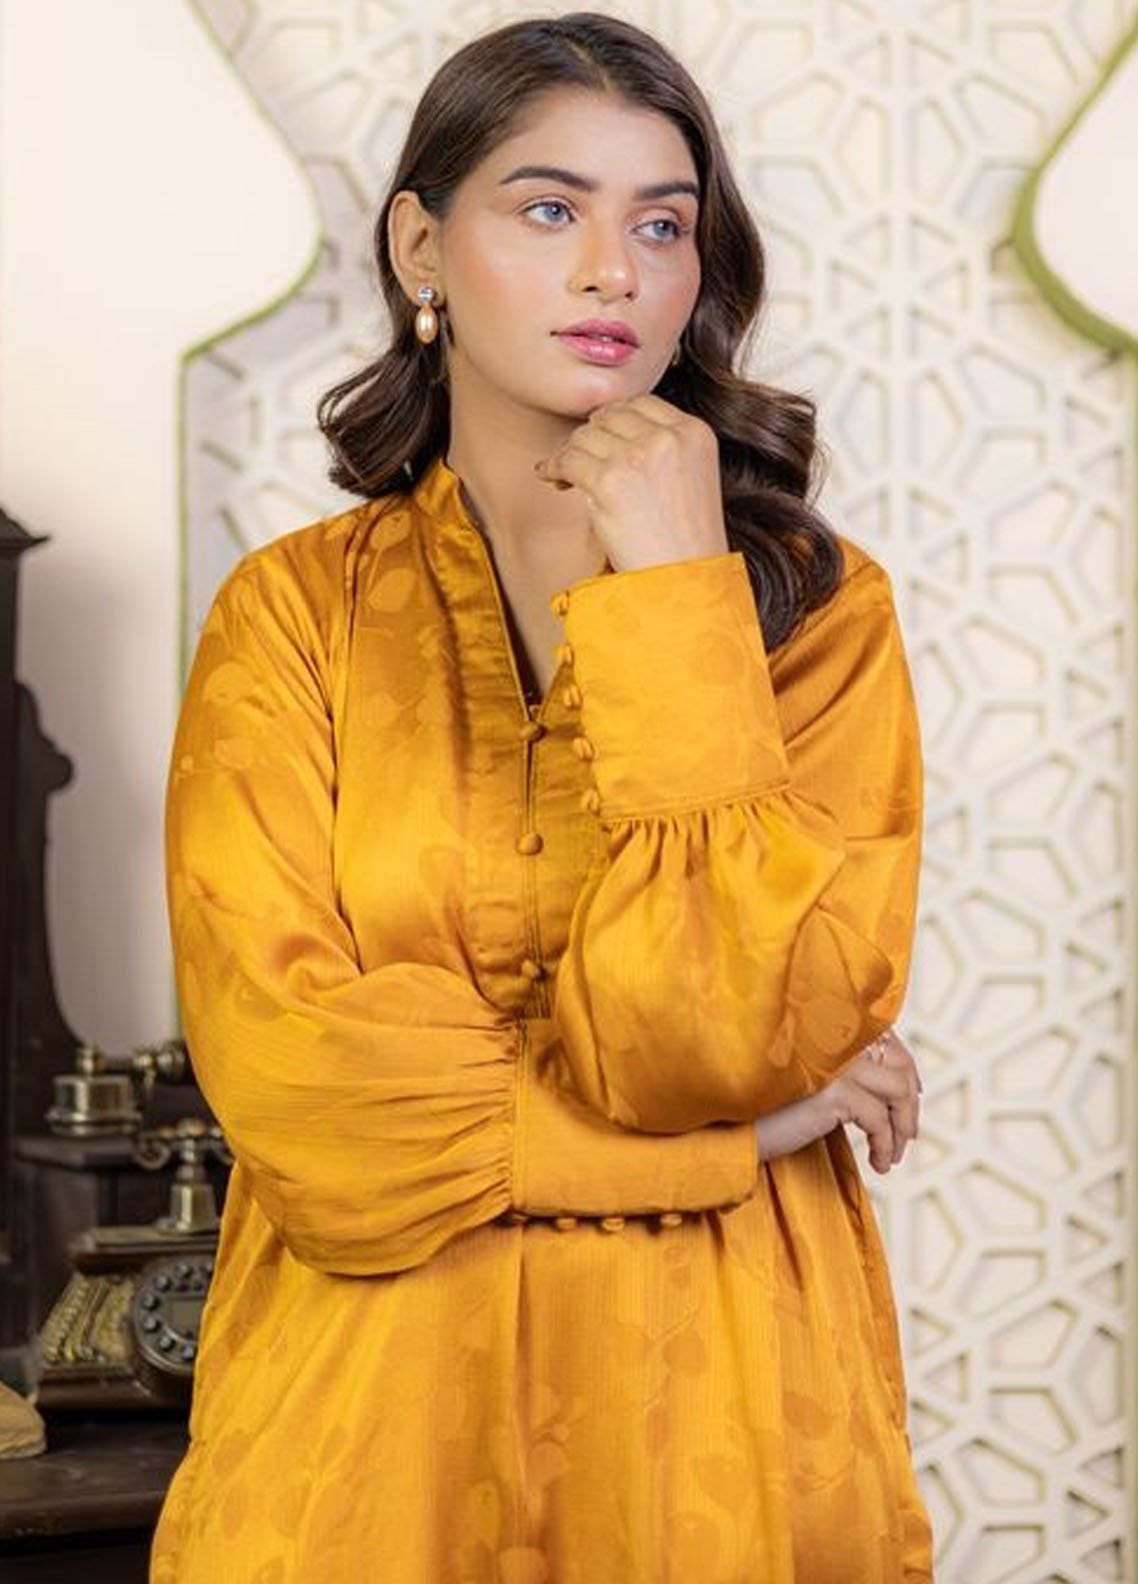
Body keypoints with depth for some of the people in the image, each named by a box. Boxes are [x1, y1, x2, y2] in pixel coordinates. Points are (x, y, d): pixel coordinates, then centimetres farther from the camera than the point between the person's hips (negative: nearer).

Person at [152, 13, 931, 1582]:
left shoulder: (818, 607, -3)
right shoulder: (294, 612, -2)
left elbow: (733, 1037, -16)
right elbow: (290, 1075, -12)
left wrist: (672, 599, -16)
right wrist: (723, 1139, -11)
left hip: (722, 1428, 0)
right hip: (370, 1413, 0)